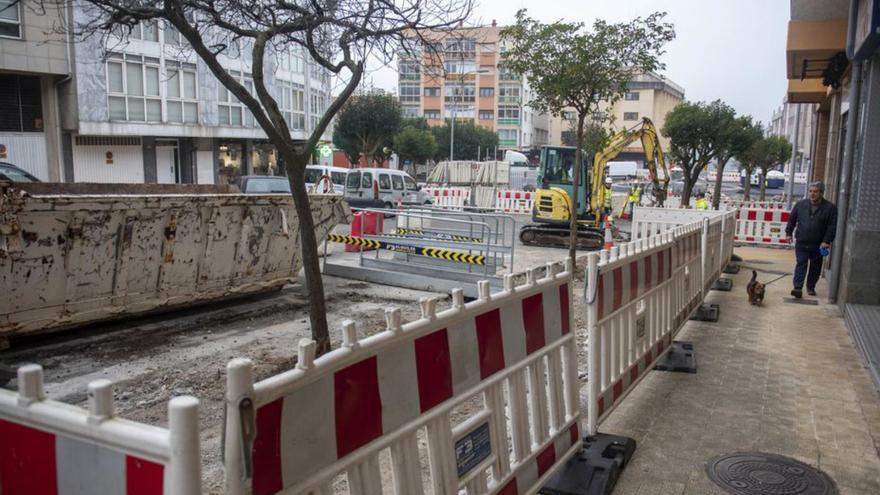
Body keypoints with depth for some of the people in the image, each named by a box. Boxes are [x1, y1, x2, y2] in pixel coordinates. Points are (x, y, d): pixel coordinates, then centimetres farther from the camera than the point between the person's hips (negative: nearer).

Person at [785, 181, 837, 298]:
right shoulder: (801, 204, 4)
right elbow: (792, 219, 13)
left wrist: (827, 241, -14)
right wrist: (788, 233, 9)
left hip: (818, 245, 0)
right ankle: (798, 288, -10)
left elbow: (832, 226, -6)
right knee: (801, 264, -6)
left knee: (815, 267, 11)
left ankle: (811, 287, 26)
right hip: (801, 242, 0)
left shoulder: (830, 208, -3)